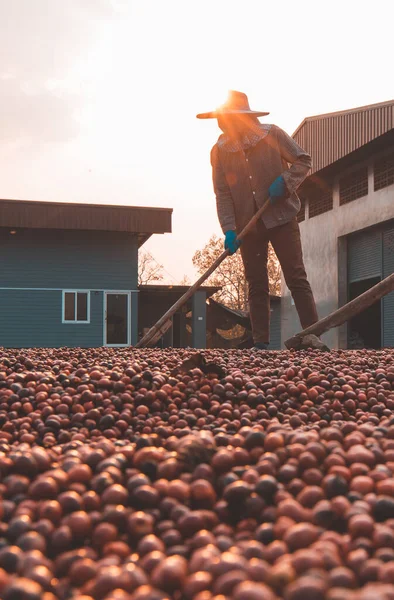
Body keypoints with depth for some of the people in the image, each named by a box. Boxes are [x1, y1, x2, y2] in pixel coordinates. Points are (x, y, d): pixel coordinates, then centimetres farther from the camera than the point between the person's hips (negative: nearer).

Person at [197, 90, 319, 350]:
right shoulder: (219, 151, -1)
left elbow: (303, 160, 0)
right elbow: (222, 194, -3)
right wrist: (229, 229, -14)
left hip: (281, 218, -3)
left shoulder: (272, 135, -7)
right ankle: (261, 343, 10)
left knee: (296, 278, -4)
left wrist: (285, 182, -18)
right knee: (256, 285, 5)